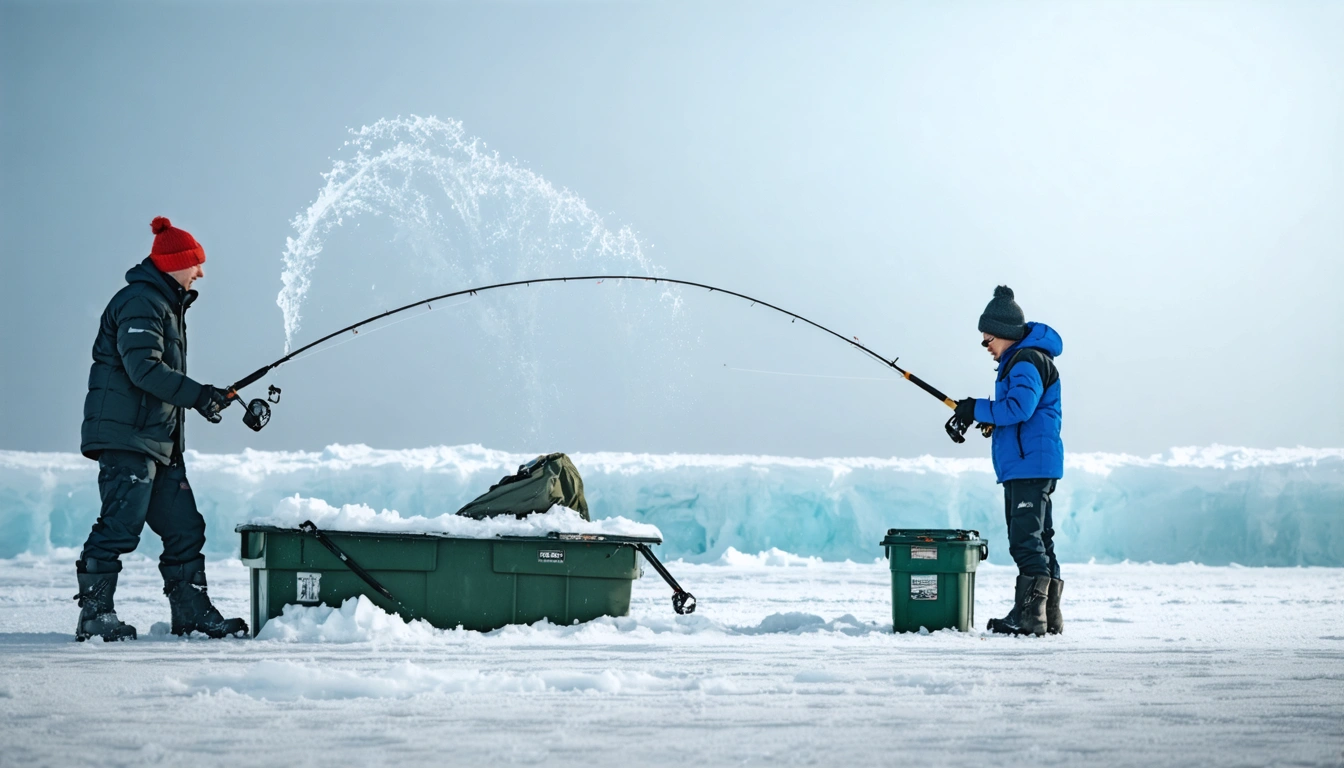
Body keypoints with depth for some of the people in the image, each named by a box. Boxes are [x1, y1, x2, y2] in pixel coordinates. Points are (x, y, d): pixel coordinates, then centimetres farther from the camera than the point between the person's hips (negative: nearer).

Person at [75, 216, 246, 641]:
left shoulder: (167, 304, 23)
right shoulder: (139, 302, -10)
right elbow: (143, 368, -21)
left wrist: (207, 400, 16)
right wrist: (197, 395, -22)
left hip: (159, 440, 10)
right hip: (126, 435, -10)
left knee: (184, 527, 9)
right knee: (121, 525, -12)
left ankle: (191, 610, 16)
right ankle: (94, 614, -8)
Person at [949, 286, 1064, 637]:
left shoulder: (1028, 362, -14)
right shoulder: (1016, 361, 20)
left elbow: (1019, 407, -26)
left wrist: (978, 409, -15)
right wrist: (993, 420, 12)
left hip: (1031, 465, -11)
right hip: (1021, 467, 11)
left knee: (1027, 539, -12)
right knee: (1036, 539, 12)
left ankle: (1029, 616, -14)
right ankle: (1049, 617, 16)